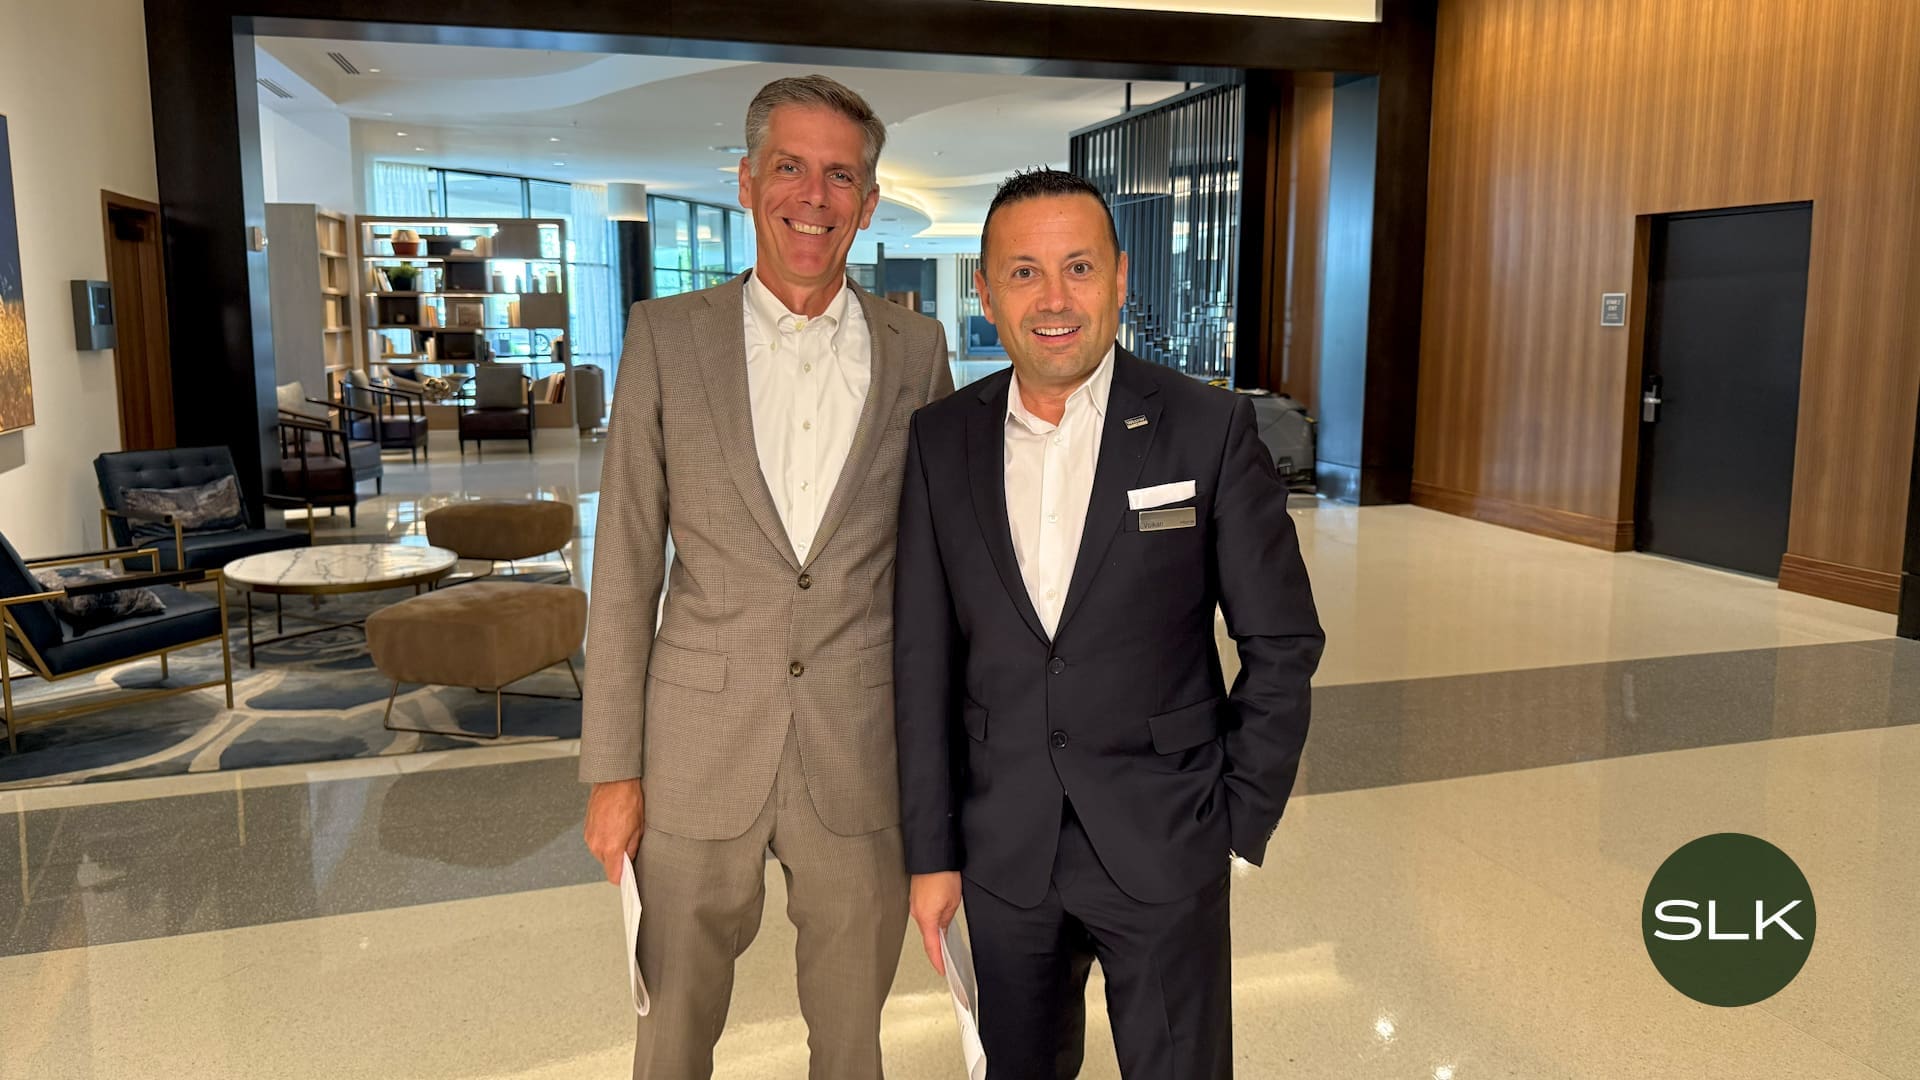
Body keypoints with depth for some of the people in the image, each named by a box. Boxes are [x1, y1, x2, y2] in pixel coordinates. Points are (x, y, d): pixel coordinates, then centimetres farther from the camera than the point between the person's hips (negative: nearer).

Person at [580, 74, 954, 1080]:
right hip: (701, 761, 0)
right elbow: (625, 568, -1)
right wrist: (612, 768, -2)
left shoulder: (916, 351, 1)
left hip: (865, 760, 1)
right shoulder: (664, 336, -2)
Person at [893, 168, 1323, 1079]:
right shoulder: (940, 441, -2)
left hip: (1164, 847, -2)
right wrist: (930, 849, 1)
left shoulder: (1209, 431, -10)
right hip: (1003, 851, 3)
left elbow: (1283, 642, -3)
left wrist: (1242, 821, -3)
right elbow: (923, 657, 1)